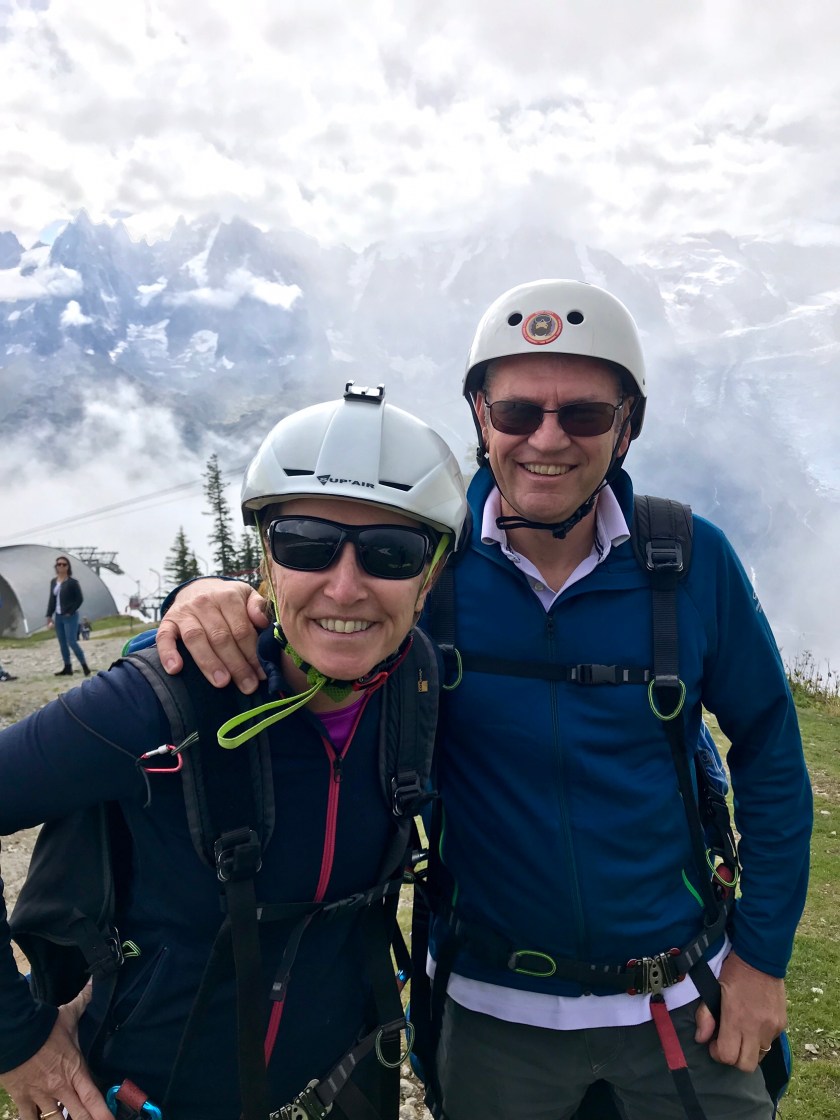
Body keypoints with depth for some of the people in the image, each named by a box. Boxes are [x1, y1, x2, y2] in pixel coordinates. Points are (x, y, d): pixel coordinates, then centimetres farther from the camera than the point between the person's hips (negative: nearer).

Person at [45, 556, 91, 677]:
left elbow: (80, 599, -10)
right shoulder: (53, 582, 10)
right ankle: (67, 668, 15)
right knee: (62, 643, 8)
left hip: (70, 617, -7)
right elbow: (52, 600, 15)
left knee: (72, 642, -12)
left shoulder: (72, 582, -9)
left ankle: (85, 666, -5)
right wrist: (49, 615, 11)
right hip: (58, 617, 7)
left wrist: (70, 612, -13)